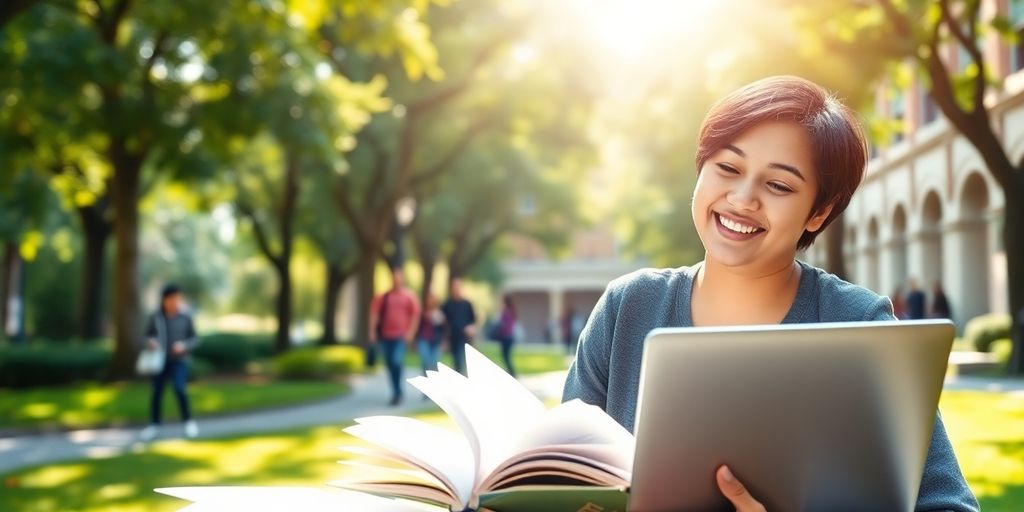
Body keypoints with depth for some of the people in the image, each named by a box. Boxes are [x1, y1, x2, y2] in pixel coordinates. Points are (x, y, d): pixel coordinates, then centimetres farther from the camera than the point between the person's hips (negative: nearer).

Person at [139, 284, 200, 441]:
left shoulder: (185, 318, -5)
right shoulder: (156, 318, -2)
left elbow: (195, 339, 2)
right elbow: (148, 335, 10)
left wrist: (184, 346, -17)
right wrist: (151, 342, -12)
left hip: (179, 360, -2)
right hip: (160, 360, 2)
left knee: (179, 389, -19)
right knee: (156, 392, 2)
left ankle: (188, 421, -1)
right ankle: (154, 426, 17)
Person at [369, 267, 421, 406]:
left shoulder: (410, 297, 3)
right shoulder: (382, 297, 6)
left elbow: (415, 315, 2)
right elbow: (374, 314, 3)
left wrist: (410, 333, -6)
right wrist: (372, 332, -4)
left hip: (401, 336, -3)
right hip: (385, 336, 3)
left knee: (397, 361, -19)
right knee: (390, 364, 8)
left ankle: (397, 393, -8)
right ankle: (396, 392, 22)